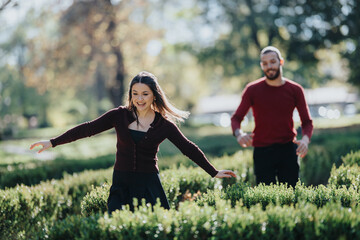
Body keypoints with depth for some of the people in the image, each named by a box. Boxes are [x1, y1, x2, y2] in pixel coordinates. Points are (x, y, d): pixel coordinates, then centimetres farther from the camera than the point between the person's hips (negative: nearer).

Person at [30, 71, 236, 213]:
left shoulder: (165, 125, -1)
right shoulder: (120, 115, 1)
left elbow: (189, 149, 4)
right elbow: (88, 129, 0)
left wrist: (213, 172, 3)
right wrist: (53, 142, -3)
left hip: (149, 185, 0)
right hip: (121, 184, 1)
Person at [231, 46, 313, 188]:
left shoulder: (295, 90, 5)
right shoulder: (252, 90, 2)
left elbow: (307, 122, 7)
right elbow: (236, 118, 3)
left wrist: (305, 139, -15)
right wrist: (239, 134, -20)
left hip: (288, 149, 1)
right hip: (262, 150, -1)